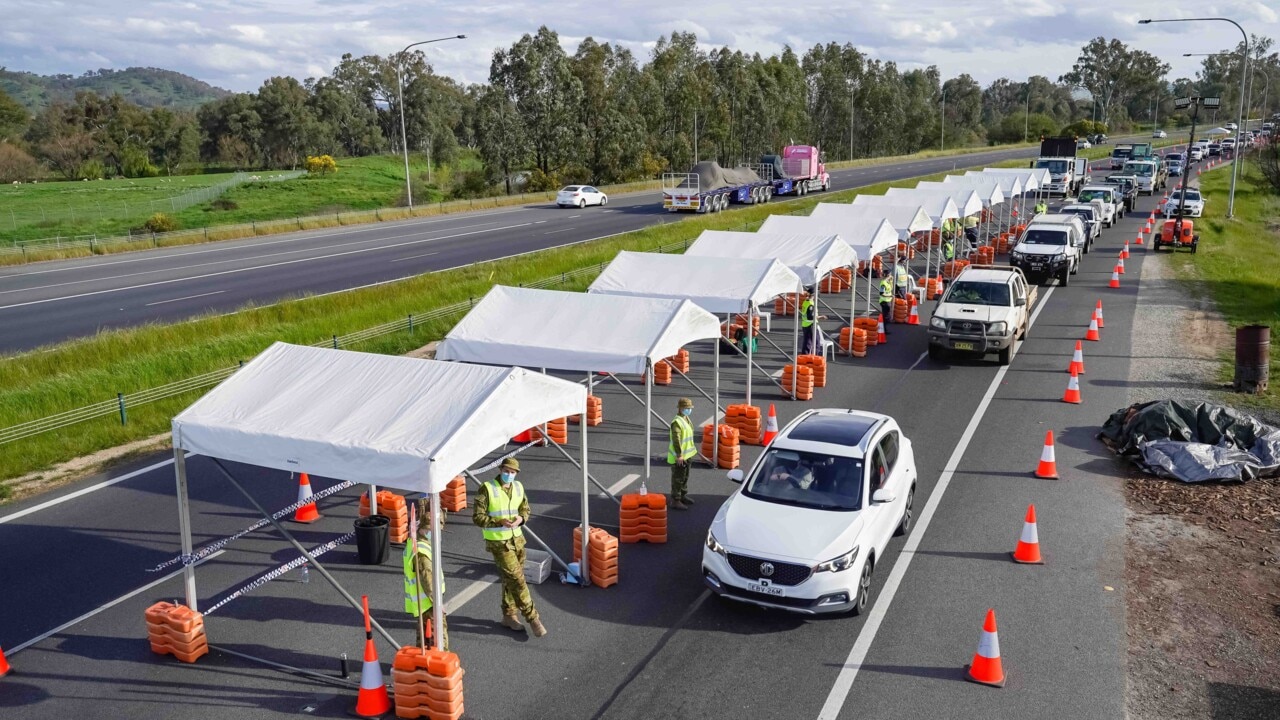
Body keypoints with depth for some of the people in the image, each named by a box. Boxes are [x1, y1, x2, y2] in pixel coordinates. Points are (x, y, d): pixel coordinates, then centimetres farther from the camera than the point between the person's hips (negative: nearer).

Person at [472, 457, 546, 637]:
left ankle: (508, 616, 30)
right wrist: (500, 523, -25)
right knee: (517, 579, -7)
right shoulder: (487, 489, -14)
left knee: (510, 580, 15)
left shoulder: (518, 487, 3)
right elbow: (477, 517, -14)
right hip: (499, 542, -6)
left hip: (517, 539, 6)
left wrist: (521, 518, -9)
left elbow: (525, 508, 14)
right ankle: (533, 618, 1)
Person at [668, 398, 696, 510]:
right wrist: (679, 455, -25)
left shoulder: (686, 419, 8)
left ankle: (683, 495, 38)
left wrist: (691, 450, 22)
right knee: (678, 479, 0)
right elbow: (676, 440, -26)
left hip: (687, 454, 10)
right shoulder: (676, 422, -24)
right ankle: (675, 500, 9)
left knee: (685, 476, 23)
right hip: (678, 457, -10)